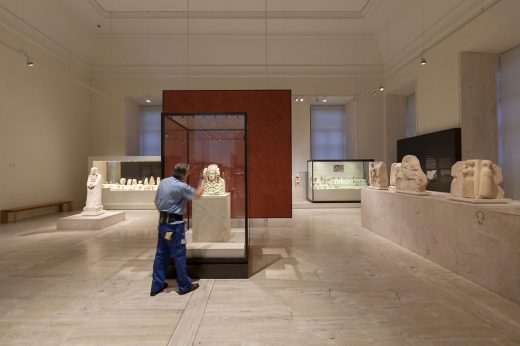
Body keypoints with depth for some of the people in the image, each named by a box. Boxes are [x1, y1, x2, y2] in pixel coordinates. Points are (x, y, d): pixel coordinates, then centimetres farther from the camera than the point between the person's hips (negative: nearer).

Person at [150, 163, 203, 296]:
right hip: (174, 224, -8)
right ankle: (184, 286, 17)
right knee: (179, 255, 4)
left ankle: (157, 285, 25)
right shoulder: (181, 186, -17)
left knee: (161, 254, 15)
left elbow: (156, 202, 12)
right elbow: (197, 194, -2)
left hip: (162, 222, 8)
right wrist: (202, 181, 14)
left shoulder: (163, 182, 5)